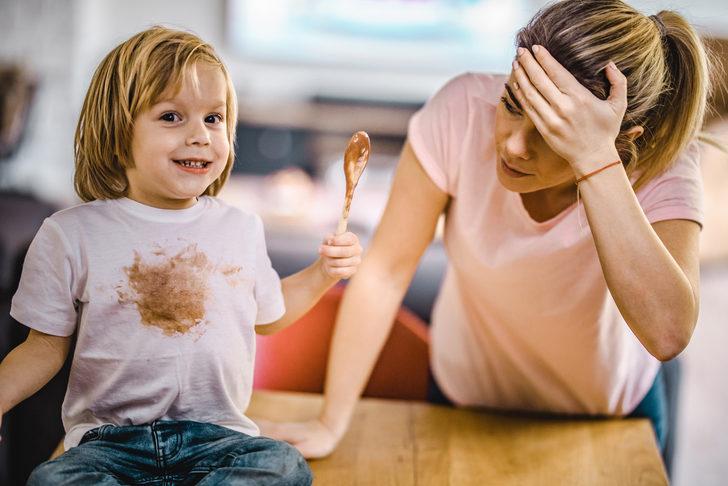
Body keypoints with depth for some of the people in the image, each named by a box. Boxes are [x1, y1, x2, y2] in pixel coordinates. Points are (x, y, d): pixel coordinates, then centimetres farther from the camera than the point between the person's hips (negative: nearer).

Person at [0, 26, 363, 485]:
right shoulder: (72, 234, -1)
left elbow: (266, 314, 24)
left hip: (218, 434, 2)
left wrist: (322, 274, 9)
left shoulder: (242, 228, 8)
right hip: (109, 439, -2)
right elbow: (47, 345, 6)